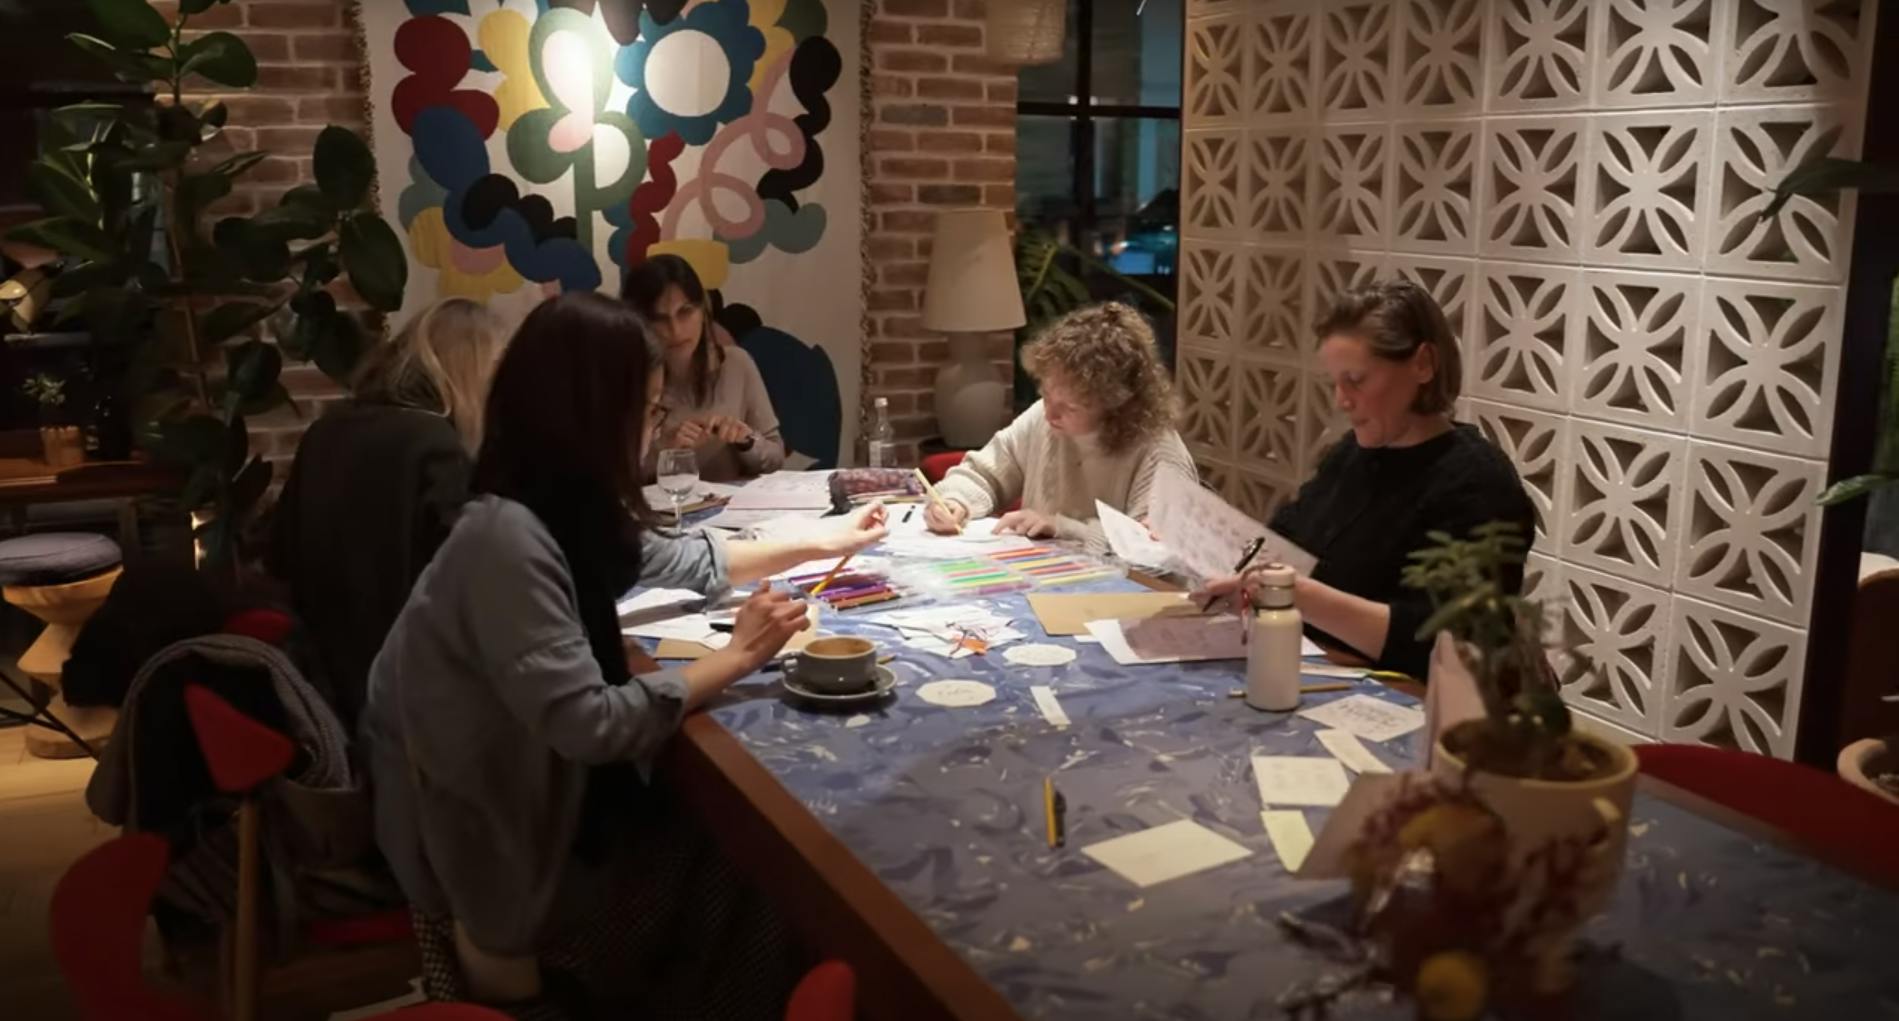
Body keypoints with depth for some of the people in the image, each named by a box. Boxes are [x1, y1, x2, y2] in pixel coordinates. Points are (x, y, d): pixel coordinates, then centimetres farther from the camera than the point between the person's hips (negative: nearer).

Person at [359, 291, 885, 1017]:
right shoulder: (507, 538, -29)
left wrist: (820, 545, 21)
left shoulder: (560, 514, 0)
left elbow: (681, 561, 16)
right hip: (497, 851, -8)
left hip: (542, 796, 8)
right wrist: (736, 658, -22)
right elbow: (588, 723, -31)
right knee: (756, 877, -6)